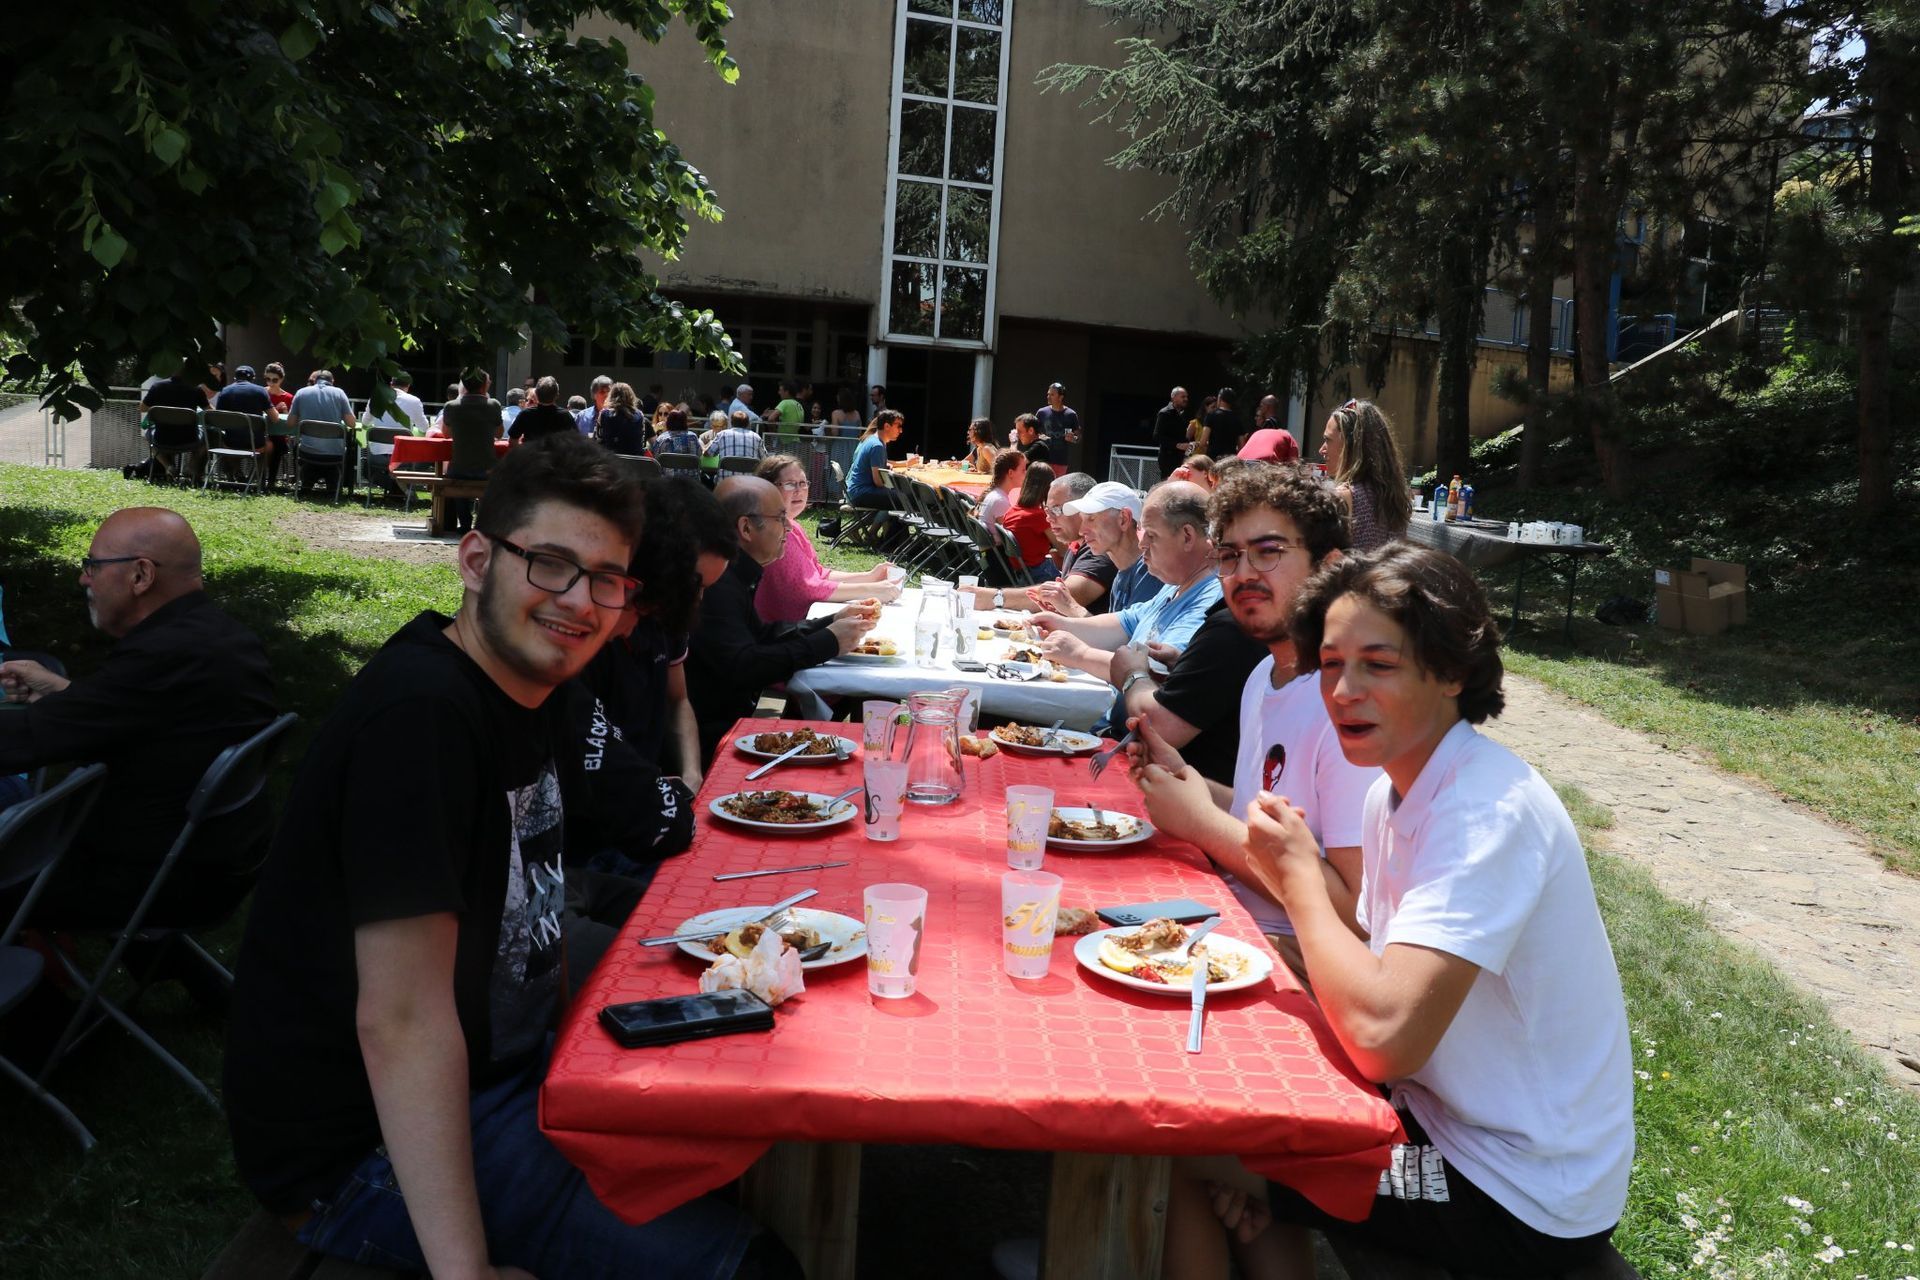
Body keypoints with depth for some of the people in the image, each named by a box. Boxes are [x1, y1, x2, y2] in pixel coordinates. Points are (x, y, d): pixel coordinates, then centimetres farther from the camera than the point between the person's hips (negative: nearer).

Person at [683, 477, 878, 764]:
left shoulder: (733, 572, 9)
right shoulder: (715, 583, -22)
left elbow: (762, 634, 20)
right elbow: (742, 667, -28)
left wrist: (833, 622, 7)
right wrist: (828, 642, -18)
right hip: (712, 735, -9)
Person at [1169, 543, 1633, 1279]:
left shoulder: (1487, 812, -27)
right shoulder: (1394, 791, 3)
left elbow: (1384, 1036, -36)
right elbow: (1377, 959, 8)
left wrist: (1299, 874, -22)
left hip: (1517, 1199, -8)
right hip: (1442, 1113, 8)